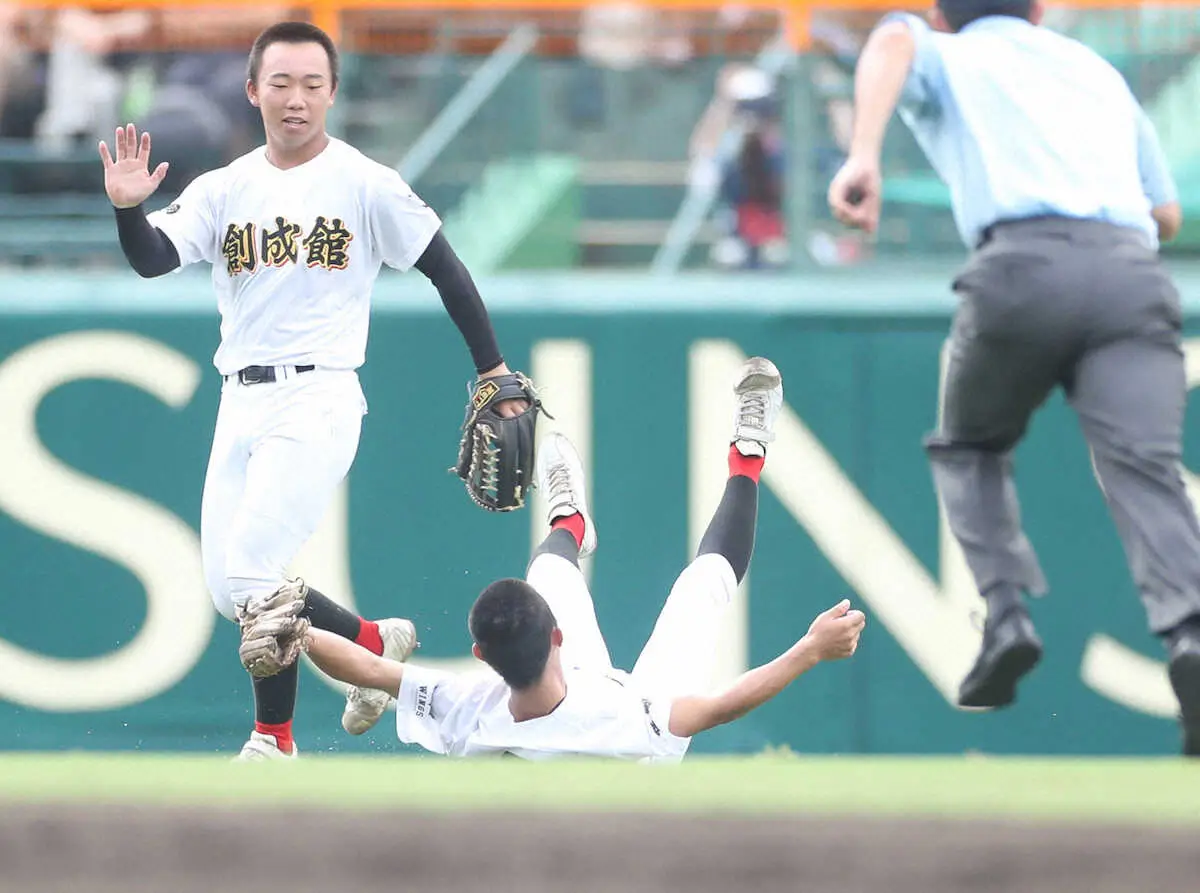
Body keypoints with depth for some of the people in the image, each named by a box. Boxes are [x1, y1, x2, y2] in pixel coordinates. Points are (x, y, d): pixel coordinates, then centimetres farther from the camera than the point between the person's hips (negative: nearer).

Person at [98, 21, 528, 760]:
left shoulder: (366, 185, -3)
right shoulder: (224, 190, 8)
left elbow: (446, 270, 1)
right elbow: (152, 260, -5)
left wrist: (492, 368, 0)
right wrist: (129, 208, -26)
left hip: (317, 402, -6)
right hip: (242, 406, 6)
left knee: (250, 574, -15)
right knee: (229, 590, 6)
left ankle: (273, 740, 2)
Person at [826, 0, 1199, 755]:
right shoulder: (1099, 70, 35)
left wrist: (864, 154, -20)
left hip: (1025, 264, -2)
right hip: (1135, 269, 2)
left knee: (968, 445, 22)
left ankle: (1007, 612, 0)